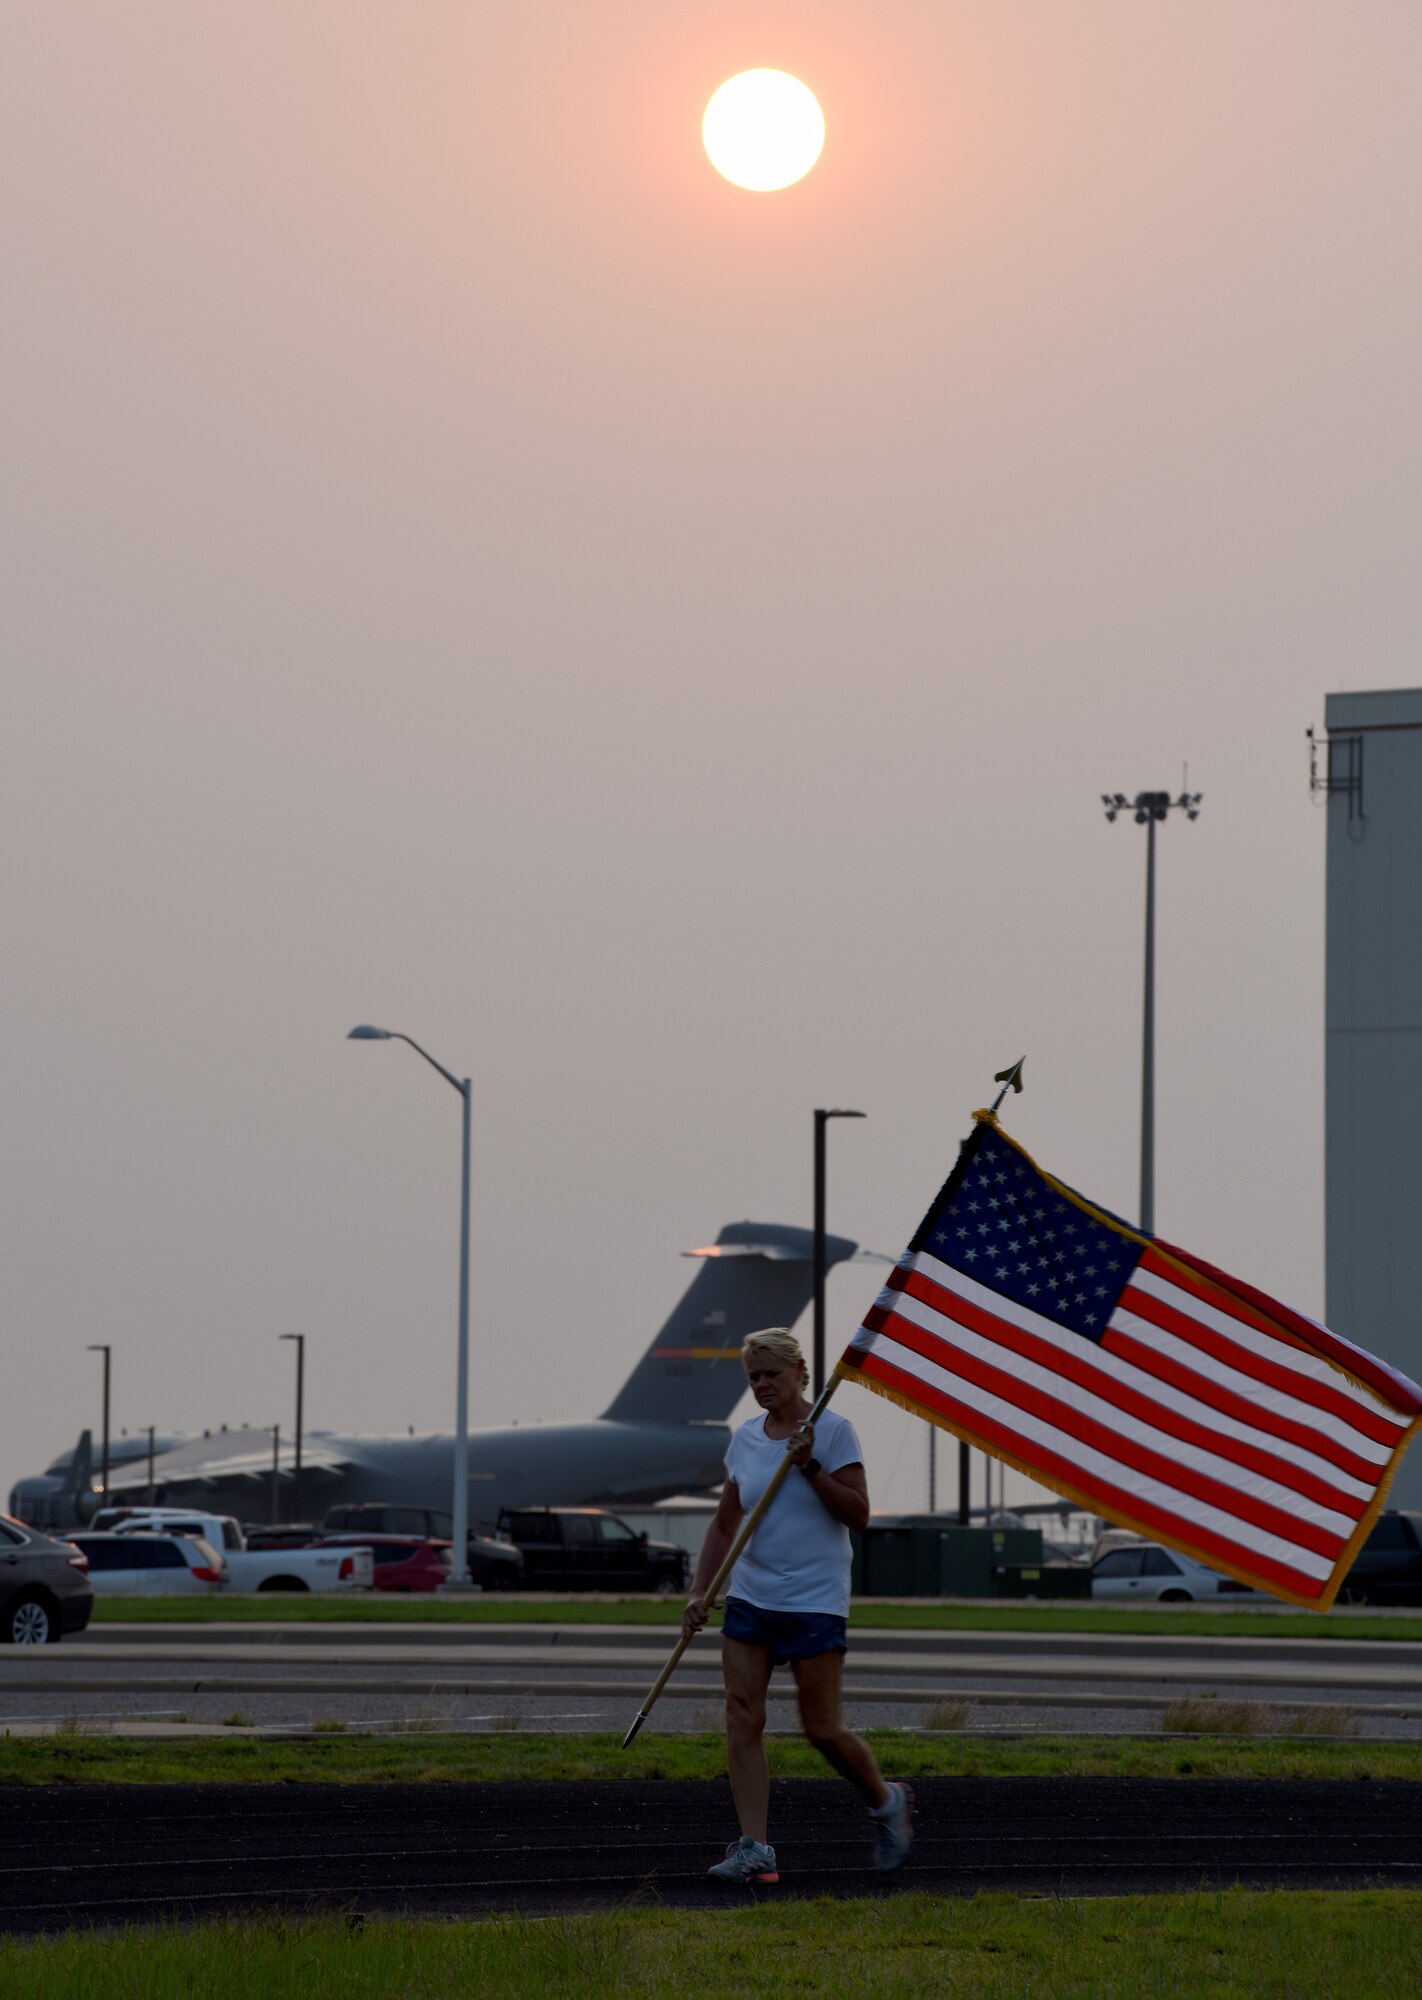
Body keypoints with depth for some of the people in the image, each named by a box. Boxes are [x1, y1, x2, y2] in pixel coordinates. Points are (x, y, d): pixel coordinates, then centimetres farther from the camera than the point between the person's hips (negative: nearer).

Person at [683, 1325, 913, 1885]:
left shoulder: (832, 1431, -5)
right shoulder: (745, 1438, 10)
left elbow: (858, 1513, -10)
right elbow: (726, 1524, 16)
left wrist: (809, 1466, -20)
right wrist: (699, 1591, 7)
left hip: (815, 1601, -5)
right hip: (749, 1598, 5)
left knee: (822, 1729, -2)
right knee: (742, 1718, -7)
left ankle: (887, 1803, 25)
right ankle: (754, 1849, -9)